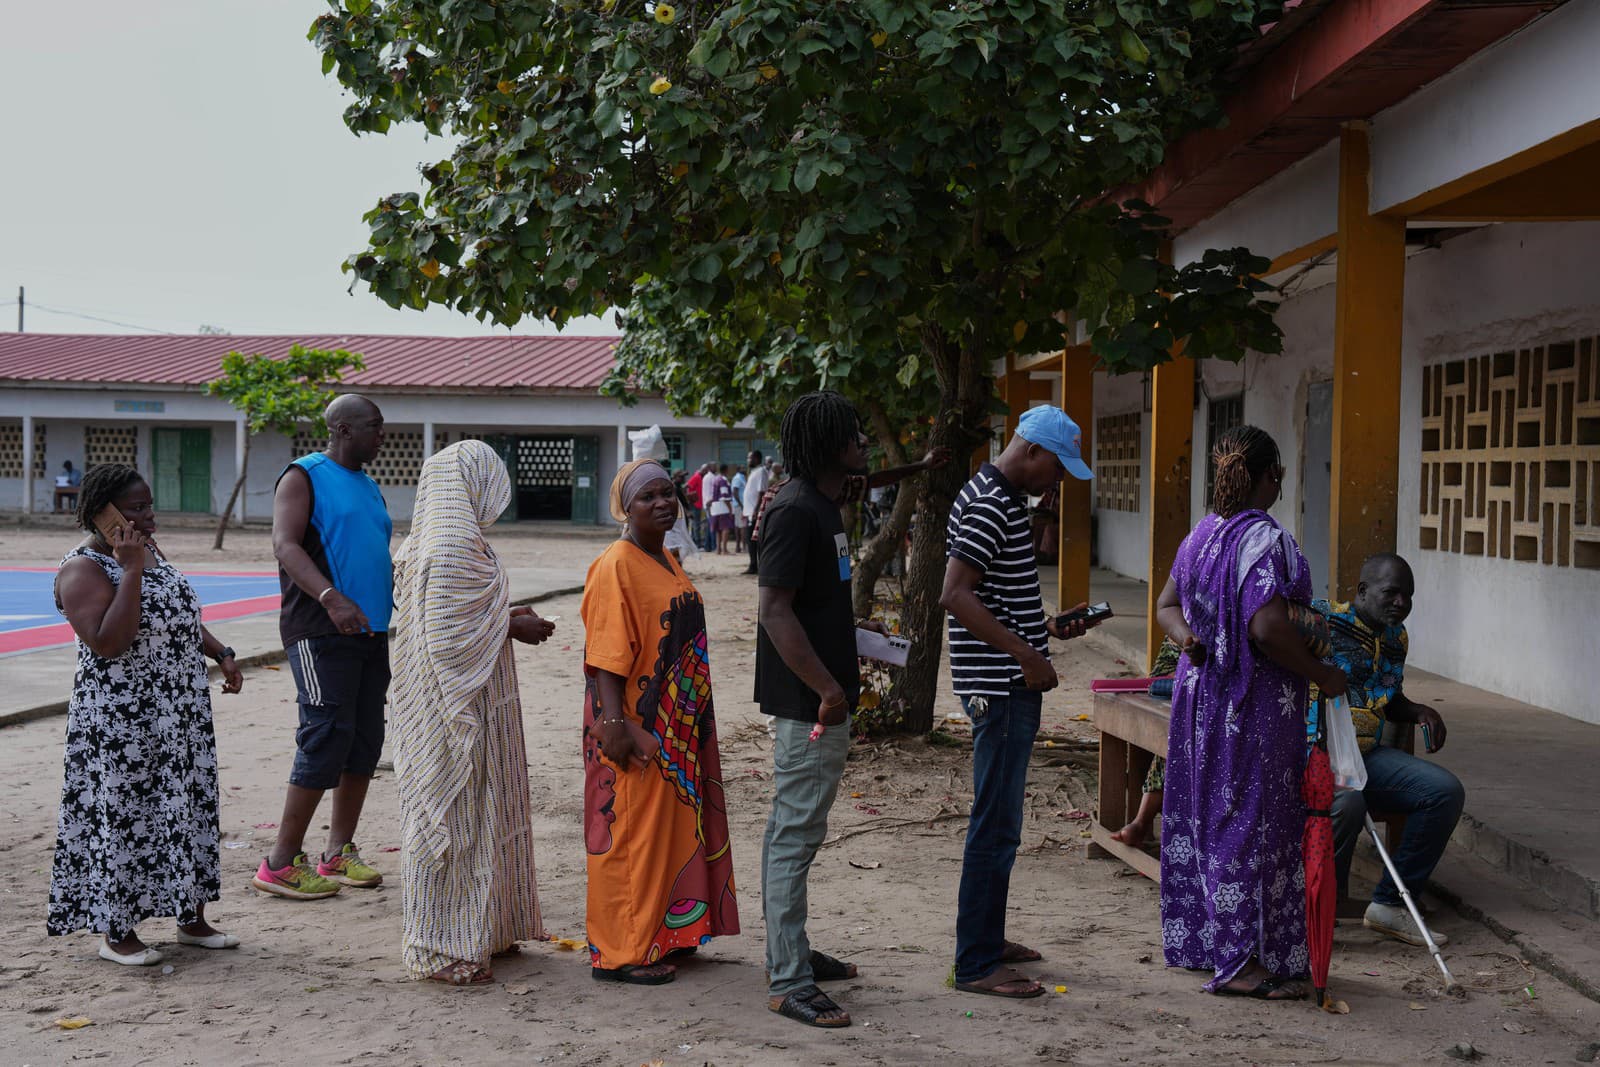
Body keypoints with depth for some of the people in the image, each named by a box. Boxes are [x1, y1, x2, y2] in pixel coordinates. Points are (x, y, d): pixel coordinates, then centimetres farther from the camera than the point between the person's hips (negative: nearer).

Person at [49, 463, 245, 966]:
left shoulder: (148, 550, 10)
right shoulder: (83, 569, -16)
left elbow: (183, 616, 22)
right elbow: (108, 643, -28)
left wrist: (221, 654, 10)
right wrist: (131, 571, -27)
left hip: (180, 717, 8)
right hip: (120, 724, -8)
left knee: (187, 808, 12)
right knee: (120, 817, 0)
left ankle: (192, 919, 24)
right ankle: (116, 933, 14)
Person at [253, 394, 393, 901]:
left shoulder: (369, 486, 20)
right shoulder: (304, 477, -4)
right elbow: (286, 545, -18)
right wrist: (331, 598, -31)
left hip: (371, 631, 8)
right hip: (321, 632, -8)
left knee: (366, 742, 7)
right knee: (326, 740, -12)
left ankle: (339, 853, 17)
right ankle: (281, 863, -4)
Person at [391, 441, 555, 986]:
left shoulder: (431, 538, 13)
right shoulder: (454, 543, -18)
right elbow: (449, 630, -24)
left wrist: (502, 615, 13)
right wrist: (511, 627, -12)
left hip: (453, 700, 11)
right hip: (458, 701, -11)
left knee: (474, 810, 17)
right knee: (455, 809, -3)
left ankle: (481, 929, 27)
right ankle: (443, 947, 5)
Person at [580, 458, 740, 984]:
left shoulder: (667, 561, 14)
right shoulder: (615, 567, -14)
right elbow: (605, 653, -20)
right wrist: (614, 723, -27)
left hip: (678, 724, 9)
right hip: (637, 724, -9)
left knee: (670, 826, 15)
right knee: (631, 832, -2)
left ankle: (661, 933, 27)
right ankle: (620, 952, 6)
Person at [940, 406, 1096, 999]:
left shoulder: (1003, 499, 16)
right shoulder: (989, 504, -16)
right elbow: (955, 595, -24)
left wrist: (1048, 627, 14)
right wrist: (1025, 654, -24)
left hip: (1012, 686, 11)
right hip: (1002, 686, -11)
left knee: (999, 820, 17)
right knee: (995, 825, -6)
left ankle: (987, 939, 28)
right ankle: (976, 965, 0)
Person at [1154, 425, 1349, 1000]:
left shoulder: (1201, 534, 9)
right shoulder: (1265, 539, -18)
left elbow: (1168, 605, 16)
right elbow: (1268, 628, -27)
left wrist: (1188, 640, -3)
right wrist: (1321, 674, -14)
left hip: (1200, 691, 9)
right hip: (1254, 701, -9)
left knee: (1205, 816, 16)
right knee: (1250, 823, -1)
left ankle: (1199, 941, 26)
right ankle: (1239, 961, 5)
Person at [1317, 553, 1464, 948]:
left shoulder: (1396, 638, 17)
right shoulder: (1321, 619, -7)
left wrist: (1419, 711, 9)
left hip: (1368, 753, 8)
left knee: (1446, 790, -10)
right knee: (1347, 803, -37)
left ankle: (1388, 904, -1)